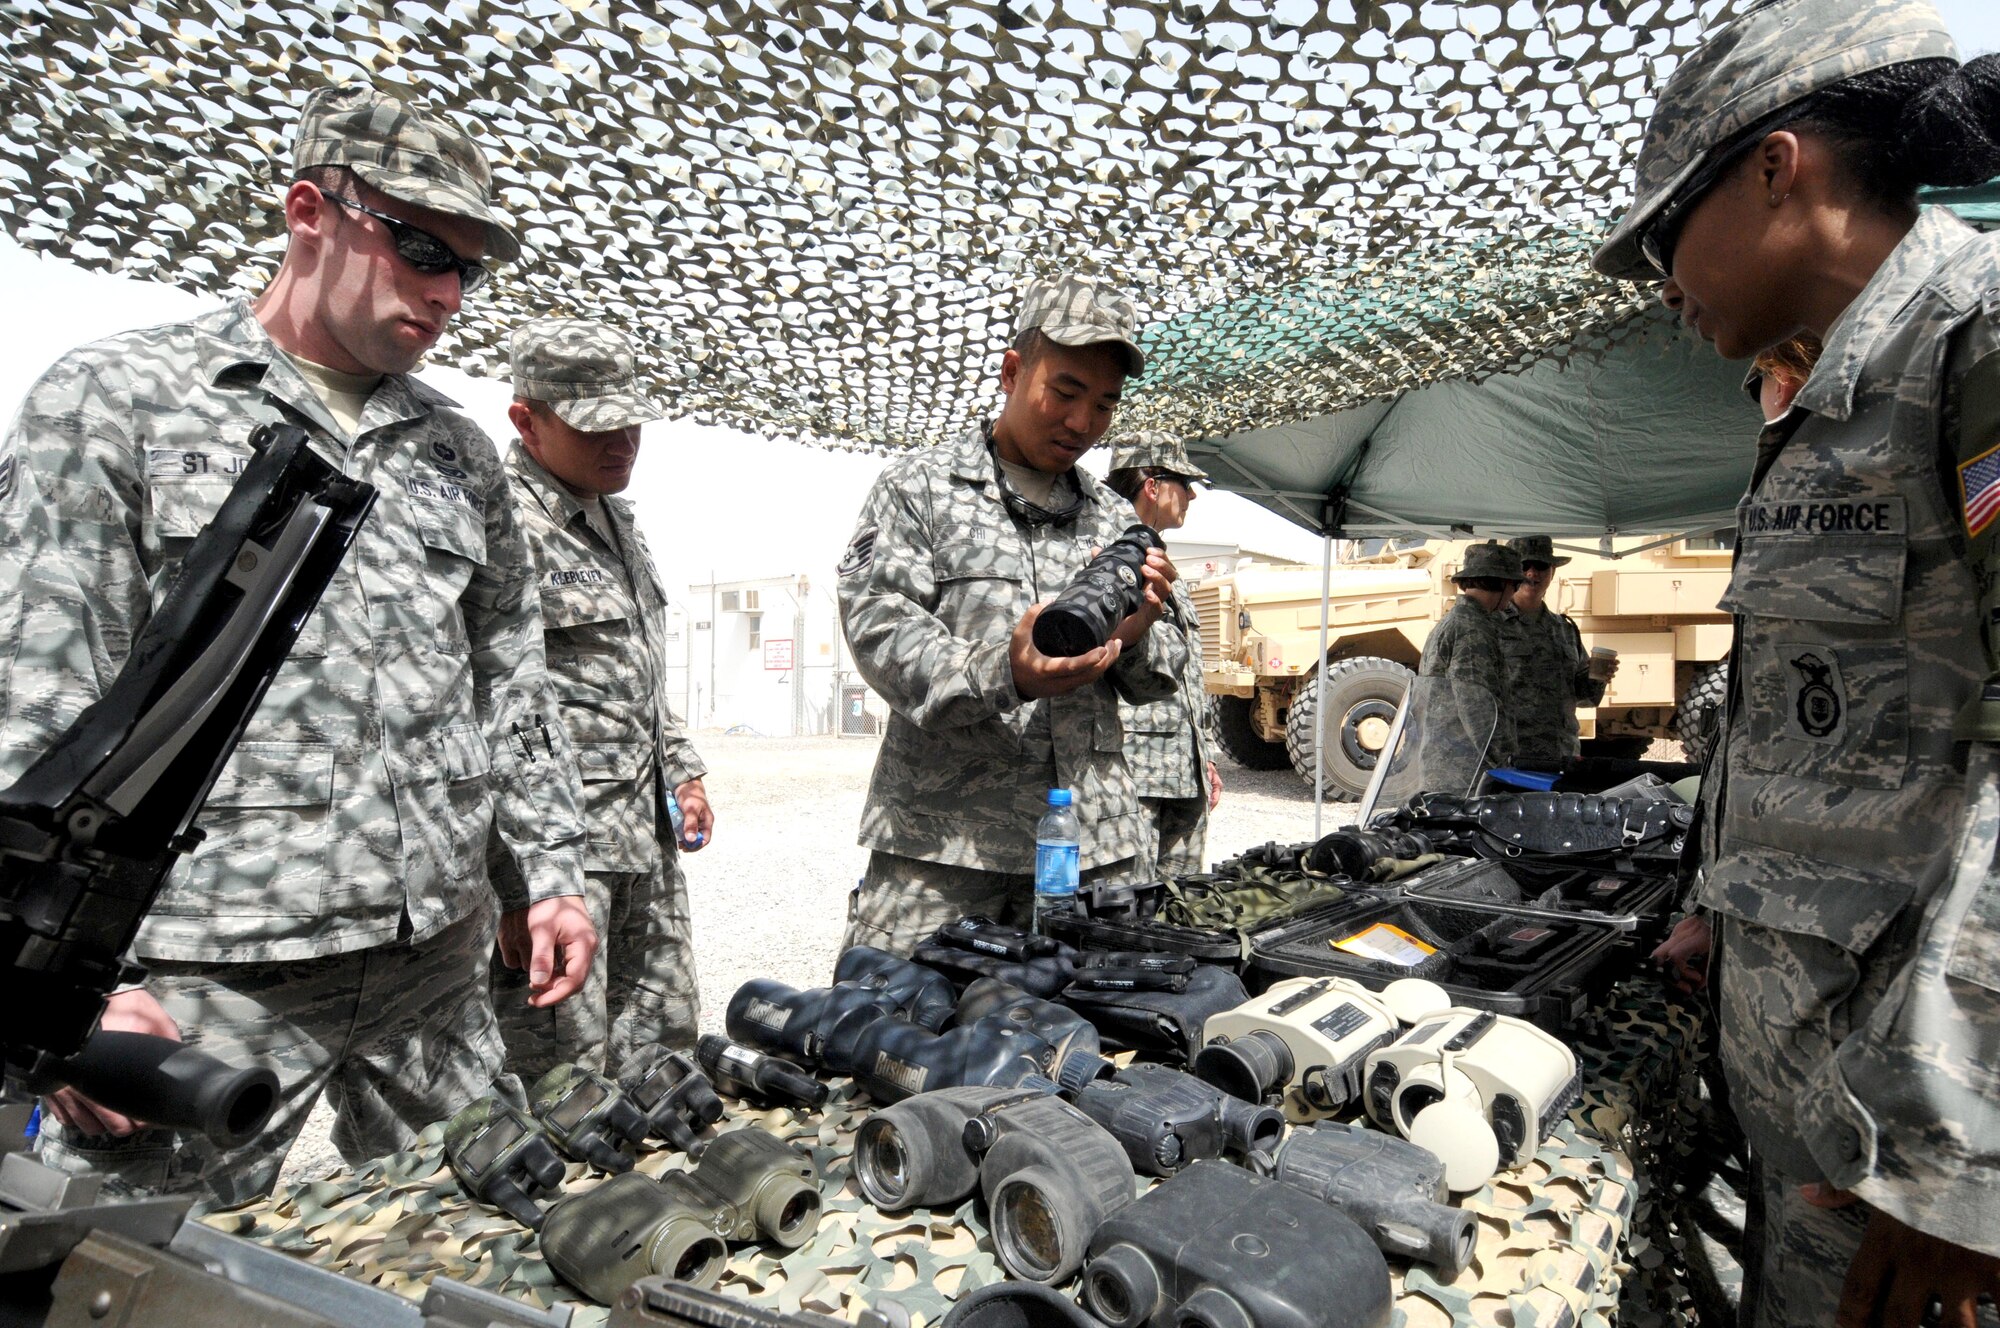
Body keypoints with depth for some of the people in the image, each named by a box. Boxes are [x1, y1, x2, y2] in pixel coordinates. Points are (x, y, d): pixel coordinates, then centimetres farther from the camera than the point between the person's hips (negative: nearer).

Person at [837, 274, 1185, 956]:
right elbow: (878, 627, -9)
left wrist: (1135, 637, -8)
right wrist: (1003, 677, -25)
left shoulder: (1118, 521, 16)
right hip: (941, 836, -3)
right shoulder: (918, 487, 4)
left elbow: (1156, 681, 16)